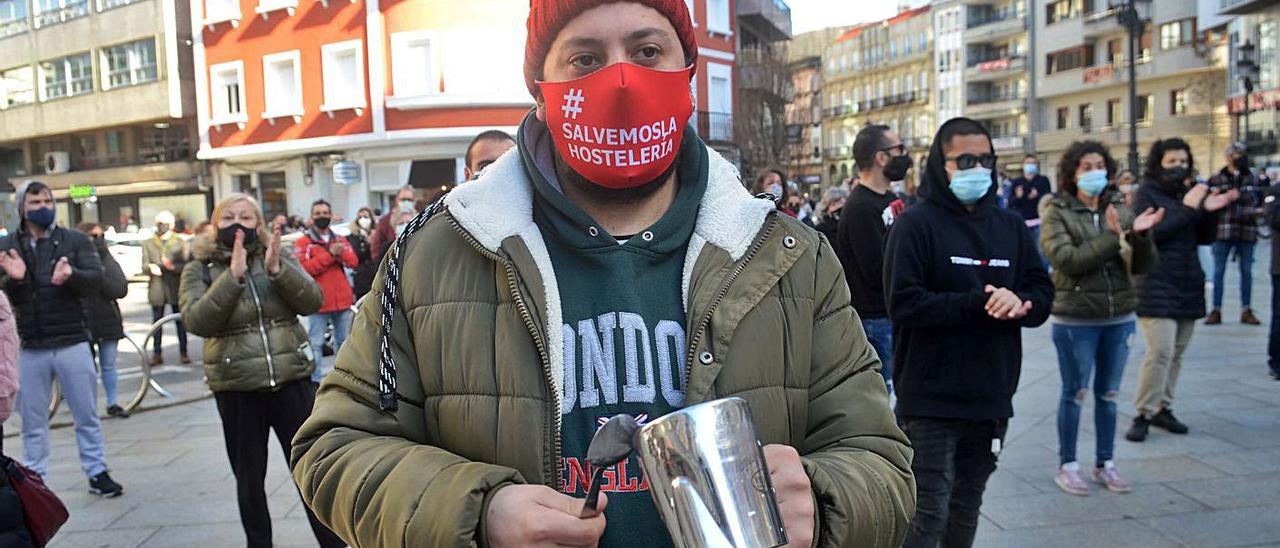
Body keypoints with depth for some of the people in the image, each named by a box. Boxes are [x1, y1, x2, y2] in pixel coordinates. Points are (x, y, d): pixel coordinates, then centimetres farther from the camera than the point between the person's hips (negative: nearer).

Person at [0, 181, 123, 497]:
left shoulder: (75, 240, 4)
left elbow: (96, 278, -8)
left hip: (73, 343, -1)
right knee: (33, 421, 9)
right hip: (29, 349, 1)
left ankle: (97, 473, 17)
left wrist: (71, 275, -29)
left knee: (87, 415, 7)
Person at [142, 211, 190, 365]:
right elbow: (144, 265, 3)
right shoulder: (148, 243, 12)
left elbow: (185, 264, -1)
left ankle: (183, 352, 9)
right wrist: (151, 267, -20)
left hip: (176, 288, -1)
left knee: (180, 321, 3)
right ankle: (157, 354, 7)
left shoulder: (180, 243, 8)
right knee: (157, 322, 3)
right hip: (156, 288, 1)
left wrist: (173, 266, -20)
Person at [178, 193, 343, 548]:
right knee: (249, 477, 11)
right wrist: (233, 275, -23)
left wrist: (277, 269, -21)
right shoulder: (199, 269, 2)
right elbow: (197, 321, -14)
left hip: (292, 379, 0)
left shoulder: (279, 257, 5)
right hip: (236, 388, 0)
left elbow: (312, 302, -7)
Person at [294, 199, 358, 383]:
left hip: (342, 300, 5)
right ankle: (316, 378, 2)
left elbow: (354, 262, 3)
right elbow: (304, 268, -14)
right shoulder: (303, 242, -1)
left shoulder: (340, 239, 14)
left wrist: (341, 252, -16)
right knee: (316, 342, -4)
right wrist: (329, 254, -16)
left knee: (344, 340, 14)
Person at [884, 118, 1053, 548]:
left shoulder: (1010, 226, 11)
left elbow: (1043, 293, 10)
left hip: (992, 399, 6)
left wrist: (1019, 301, -13)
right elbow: (904, 303, -16)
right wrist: (979, 304, -20)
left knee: (966, 509, 17)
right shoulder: (916, 224, -7)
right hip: (931, 400, -6)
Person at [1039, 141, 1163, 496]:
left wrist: (1140, 235, -19)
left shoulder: (1119, 210, 4)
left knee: (1108, 394, 15)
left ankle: (1105, 463, 29)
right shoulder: (1056, 212, -6)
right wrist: (1113, 237, -23)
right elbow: (1067, 260, -19)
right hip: (1075, 318, -4)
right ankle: (1067, 465, 20)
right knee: (1075, 394, 6)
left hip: (1120, 317, 4)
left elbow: (1143, 266, 0)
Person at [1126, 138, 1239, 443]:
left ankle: (1163, 408, 18)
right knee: (1160, 352, -13)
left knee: (1177, 353, 7)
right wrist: (1187, 208, -18)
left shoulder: (1190, 192, 14)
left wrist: (1210, 210, -4)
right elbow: (1150, 232, -16)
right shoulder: (1147, 192, -3)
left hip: (1188, 285, 6)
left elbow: (1205, 238, 14)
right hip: (1157, 286, -6)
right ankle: (1143, 415, -4)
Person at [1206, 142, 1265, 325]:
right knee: (1219, 271, 2)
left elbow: (1259, 203, 13)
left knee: (1246, 271, 8)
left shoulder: (1253, 180, 9)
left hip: (1247, 232, 2)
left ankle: (1246, 311, 16)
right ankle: (1216, 310, 8)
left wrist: (1259, 211, -7)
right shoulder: (1216, 180, 2)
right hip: (1222, 231, -2)